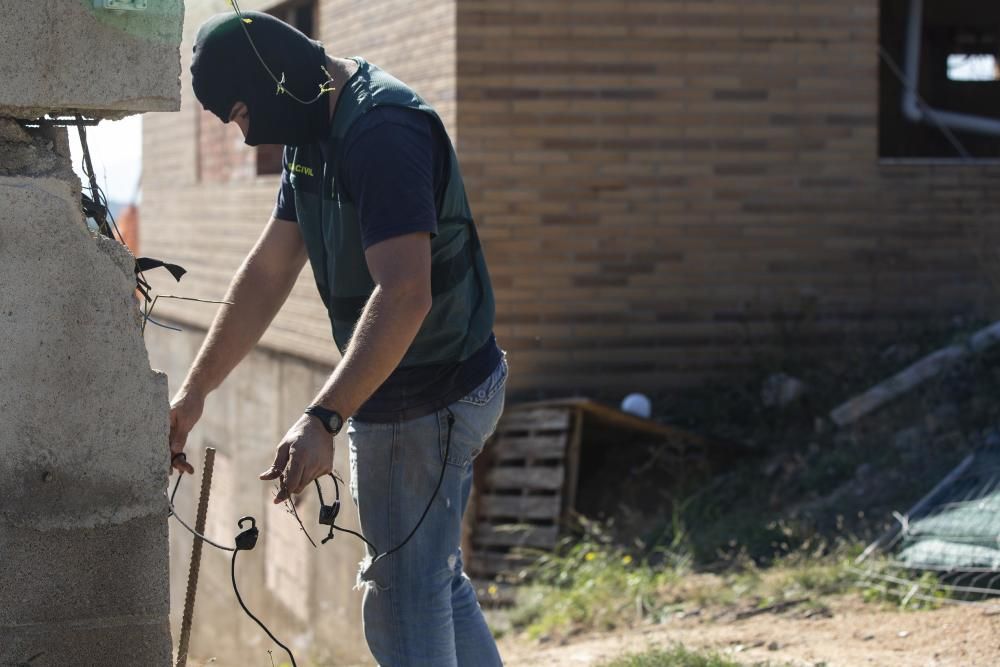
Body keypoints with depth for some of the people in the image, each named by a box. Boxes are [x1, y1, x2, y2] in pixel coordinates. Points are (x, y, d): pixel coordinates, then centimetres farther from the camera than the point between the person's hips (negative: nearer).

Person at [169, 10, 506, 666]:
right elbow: (268, 271, 14)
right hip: (394, 395, 11)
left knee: (403, 599, -5)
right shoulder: (317, 133, 9)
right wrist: (194, 392, 12)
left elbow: (404, 294, -34)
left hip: (429, 403, -11)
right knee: (436, 581, 21)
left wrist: (322, 419, -40)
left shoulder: (384, 131, -24)